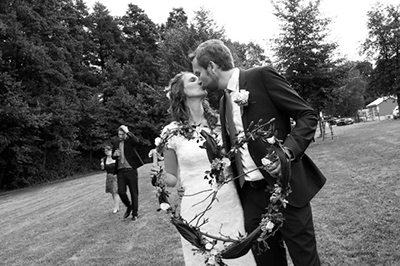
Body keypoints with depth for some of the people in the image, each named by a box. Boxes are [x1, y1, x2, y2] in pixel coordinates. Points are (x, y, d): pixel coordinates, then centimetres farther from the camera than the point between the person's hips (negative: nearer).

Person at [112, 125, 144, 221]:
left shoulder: (130, 141, -1)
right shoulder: (116, 143, 12)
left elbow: (136, 140, -26)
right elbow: (113, 157, 22)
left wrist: (127, 131, -27)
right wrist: (114, 155, -1)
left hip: (131, 170, -4)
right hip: (120, 171, 4)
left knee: (134, 192, 2)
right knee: (121, 191, -5)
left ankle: (135, 213, 15)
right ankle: (129, 206, 23)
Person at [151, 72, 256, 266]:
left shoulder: (219, 121, 1)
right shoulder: (171, 131, -5)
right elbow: (172, 177, 5)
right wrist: (160, 177, -16)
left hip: (231, 206, 2)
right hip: (197, 211, -2)